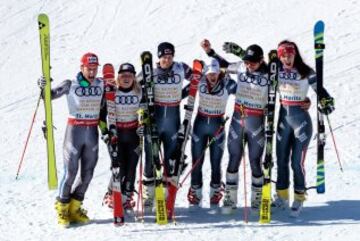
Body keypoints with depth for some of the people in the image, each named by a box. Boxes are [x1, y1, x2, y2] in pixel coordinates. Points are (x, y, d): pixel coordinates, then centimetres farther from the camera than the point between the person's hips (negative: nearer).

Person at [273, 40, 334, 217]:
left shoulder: (306, 72, -8)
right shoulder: (276, 71, 1)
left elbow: (319, 89, -6)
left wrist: (327, 101, -21)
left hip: (301, 119, -4)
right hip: (283, 118, 4)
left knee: (297, 161, -3)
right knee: (281, 160, 10)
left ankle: (299, 199, 12)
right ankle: (282, 197, 24)